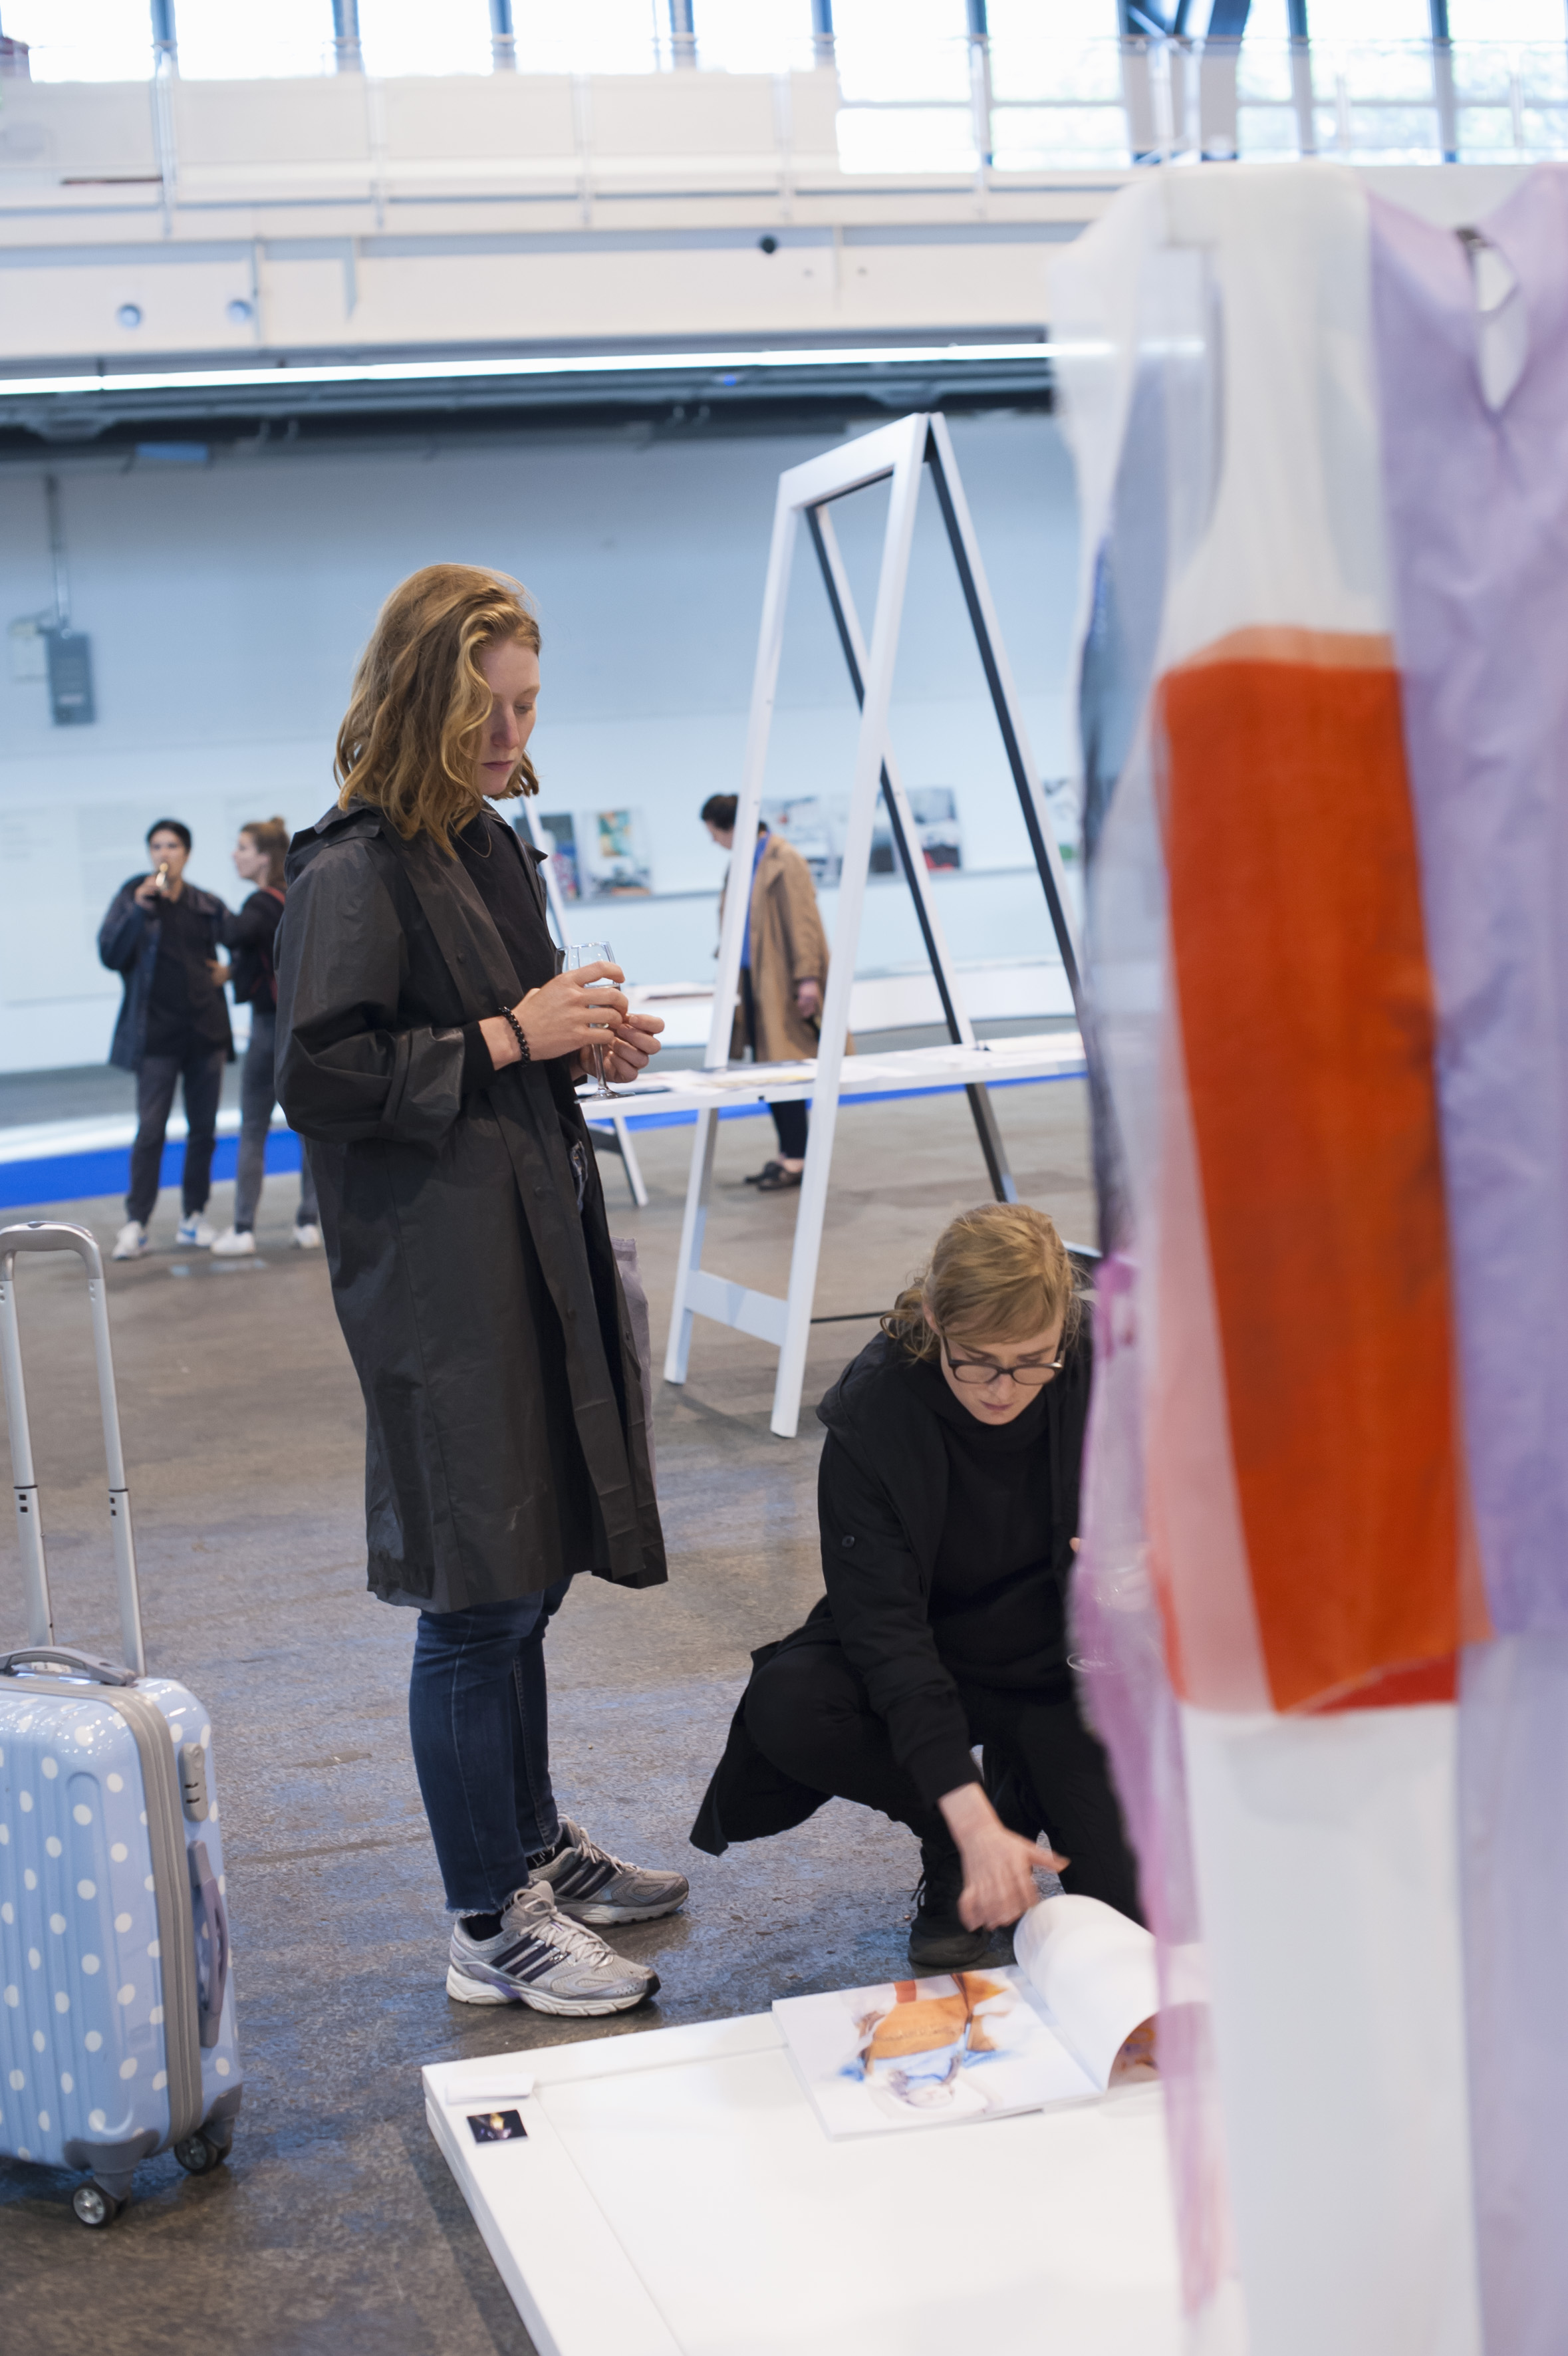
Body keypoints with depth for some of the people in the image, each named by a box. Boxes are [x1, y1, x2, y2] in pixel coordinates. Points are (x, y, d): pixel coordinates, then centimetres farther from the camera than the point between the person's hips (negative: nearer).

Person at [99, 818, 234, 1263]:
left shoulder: (207, 906, 8)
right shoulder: (133, 895, 1)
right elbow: (110, 955, -8)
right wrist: (139, 911, -17)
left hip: (206, 1029, 3)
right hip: (157, 1034, -3)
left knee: (203, 1128, 6)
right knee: (150, 1129, -6)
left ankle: (194, 1218, 15)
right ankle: (136, 1224, -2)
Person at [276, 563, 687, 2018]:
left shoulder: (489, 847, 14)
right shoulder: (353, 875, -14)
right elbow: (319, 1078, -20)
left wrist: (586, 1039, 6)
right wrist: (511, 1040, -18)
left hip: (534, 1251, 9)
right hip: (442, 1281, -9)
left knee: (533, 1568, 18)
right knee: (478, 1597, -2)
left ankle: (535, 1849, 34)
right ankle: (489, 1929, 10)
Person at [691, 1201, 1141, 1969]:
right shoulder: (872, 1411, -23)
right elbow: (883, 1623, -28)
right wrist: (972, 1821, -38)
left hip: (1069, 1663, 0)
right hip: (929, 1667, 0)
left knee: (1136, 1900, -20)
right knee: (782, 1707, -31)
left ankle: (1029, 1778, 15)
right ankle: (950, 1849, -3)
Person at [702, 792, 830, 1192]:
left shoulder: (783, 860, -12)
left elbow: (801, 920, -16)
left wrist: (807, 976, -19)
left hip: (780, 981, -8)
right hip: (753, 979, 8)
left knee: (783, 1066, -7)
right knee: (768, 1066, 9)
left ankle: (796, 1159, -1)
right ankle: (787, 1154, 17)